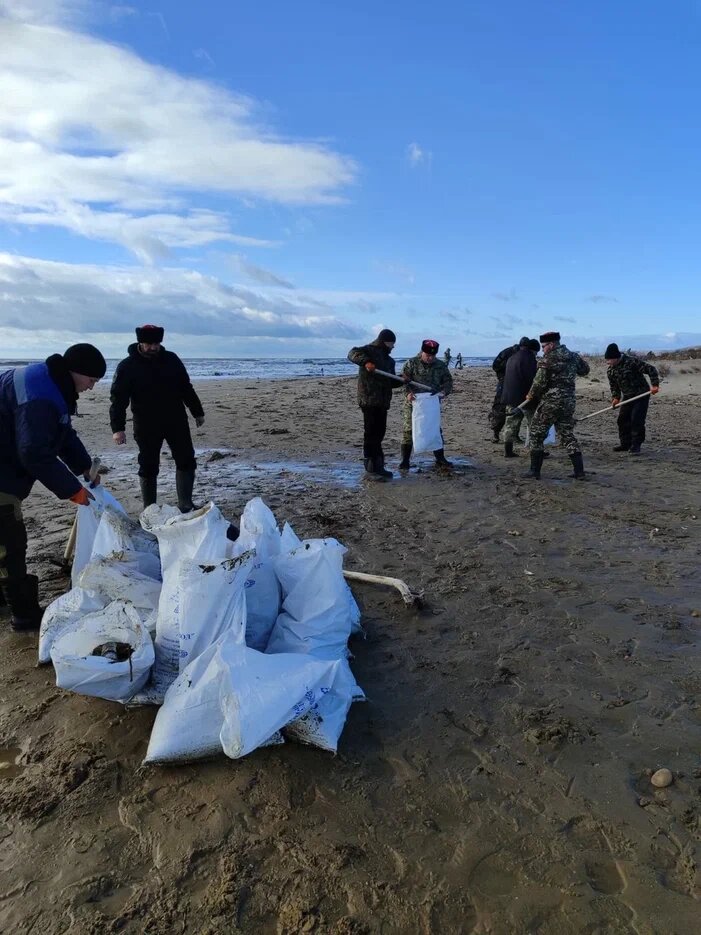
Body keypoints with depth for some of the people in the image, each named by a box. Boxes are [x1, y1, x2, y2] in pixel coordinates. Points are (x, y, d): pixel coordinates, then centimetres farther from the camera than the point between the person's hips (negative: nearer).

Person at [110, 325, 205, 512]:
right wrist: (117, 428, -20)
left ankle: (186, 506, 10)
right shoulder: (127, 366, -6)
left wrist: (197, 412, 14)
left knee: (186, 461, 1)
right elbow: (118, 399, -10)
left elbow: (186, 388, 13)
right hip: (147, 426, -3)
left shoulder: (171, 359, 4)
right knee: (148, 468, 4)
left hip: (176, 421, 3)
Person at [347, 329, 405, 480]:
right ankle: (372, 468, -3)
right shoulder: (370, 351, -3)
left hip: (383, 402, 9)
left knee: (379, 434, 12)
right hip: (369, 401, -8)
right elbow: (352, 353, -21)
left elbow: (391, 382, 24)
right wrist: (366, 361, -37)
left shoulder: (389, 360, 23)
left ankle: (378, 466, 19)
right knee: (371, 435, -6)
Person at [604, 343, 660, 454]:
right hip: (627, 396, 7)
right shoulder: (610, 370, 0)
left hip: (641, 395, -7)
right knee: (622, 419, 6)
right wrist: (615, 397, 0)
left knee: (636, 420, -13)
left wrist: (655, 385, -25)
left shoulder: (632, 362, -22)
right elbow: (613, 385, 13)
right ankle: (625, 444, 18)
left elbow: (651, 369, -19)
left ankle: (636, 446, -4)